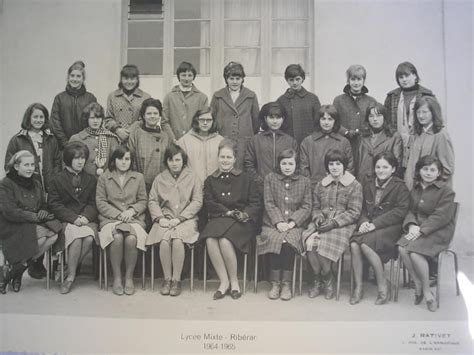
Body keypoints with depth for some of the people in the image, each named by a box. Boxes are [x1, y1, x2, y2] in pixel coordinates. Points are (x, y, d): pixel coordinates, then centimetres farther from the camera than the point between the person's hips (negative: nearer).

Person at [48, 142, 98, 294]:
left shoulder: (91, 180, 17)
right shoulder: (58, 180, 9)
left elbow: (93, 204, 10)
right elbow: (54, 204, 0)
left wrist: (85, 216, -11)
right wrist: (73, 218, -13)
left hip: (87, 219, 2)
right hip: (66, 221, -2)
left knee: (89, 239, -31)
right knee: (76, 237, -34)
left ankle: (69, 271, -12)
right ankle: (71, 275, -18)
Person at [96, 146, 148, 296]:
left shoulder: (138, 177, 15)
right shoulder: (104, 177, 11)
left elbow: (143, 201, 13)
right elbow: (100, 202, 5)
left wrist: (132, 210, -7)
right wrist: (118, 214, -8)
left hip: (134, 218, 1)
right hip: (110, 218, 0)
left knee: (131, 239, -32)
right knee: (117, 238, -33)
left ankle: (129, 277, -13)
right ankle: (117, 278, -16)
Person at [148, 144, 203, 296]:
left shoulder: (192, 177, 9)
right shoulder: (160, 178, 16)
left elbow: (197, 202, 1)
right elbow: (152, 201, 12)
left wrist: (179, 218, -9)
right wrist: (160, 218, -7)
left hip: (186, 219, -2)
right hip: (165, 219, 2)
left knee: (177, 239, -32)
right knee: (164, 239, -30)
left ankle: (176, 279, -19)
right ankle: (167, 278, -15)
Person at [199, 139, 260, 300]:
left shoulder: (245, 179, 12)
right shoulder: (210, 180, 17)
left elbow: (255, 203, 7)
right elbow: (208, 203, 4)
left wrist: (245, 214, -13)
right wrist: (227, 212, -11)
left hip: (240, 222, -2)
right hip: (218, 220, 2)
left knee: (225, 240, -32)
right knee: (210, 240, -30)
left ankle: (234, 281, -12)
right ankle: (224, 282, -18)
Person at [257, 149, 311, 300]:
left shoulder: (304, 181, 12)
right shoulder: (270, 178, 11)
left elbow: (306, 207, 5)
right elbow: (269, 204, 3)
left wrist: (292, 222, -10)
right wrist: (278, 222, -12)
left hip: (295, 224, 0)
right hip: (273, 223, 0)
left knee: (288, 241, -31)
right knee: (275, 239, -31)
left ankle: (286, 283, -18)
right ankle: (275, 283, -19)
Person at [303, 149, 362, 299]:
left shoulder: (354, 186, 2)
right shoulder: (321, 185, 16)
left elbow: (354, 212, -5)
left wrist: (334, 222, -15)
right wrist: (318, 218, -4)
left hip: (343, 225, -4)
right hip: (321, 223, 4)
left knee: (322, 243, -30)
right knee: (310, 241, -27)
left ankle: (324, 279, -3)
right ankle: (318, 280, -6)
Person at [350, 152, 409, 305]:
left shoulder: (400, 186, -1)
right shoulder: (367, 183, 15)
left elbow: (400, 211, -11)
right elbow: (362, 207, 15)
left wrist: (375, 224, -17)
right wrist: (363, 221, -8)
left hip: (390, 227, -4)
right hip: (368, 225, 5)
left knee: (365, 244, -31)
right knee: (354, 244, -26)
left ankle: (383, 284, -13)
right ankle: (358, 286, -14)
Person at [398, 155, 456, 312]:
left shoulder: (446, 191, -5)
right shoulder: (415, 190, 15)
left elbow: (441, 216, -14)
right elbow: (411, 211, 12)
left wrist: (421, 230, -21)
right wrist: (411, 225, -10)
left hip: (439, 231, -5)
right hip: (418, 229, 6)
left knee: (415, 251, -29)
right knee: (402, 248, -24)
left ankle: (426, 290, -9)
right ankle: (418, 284, -7)